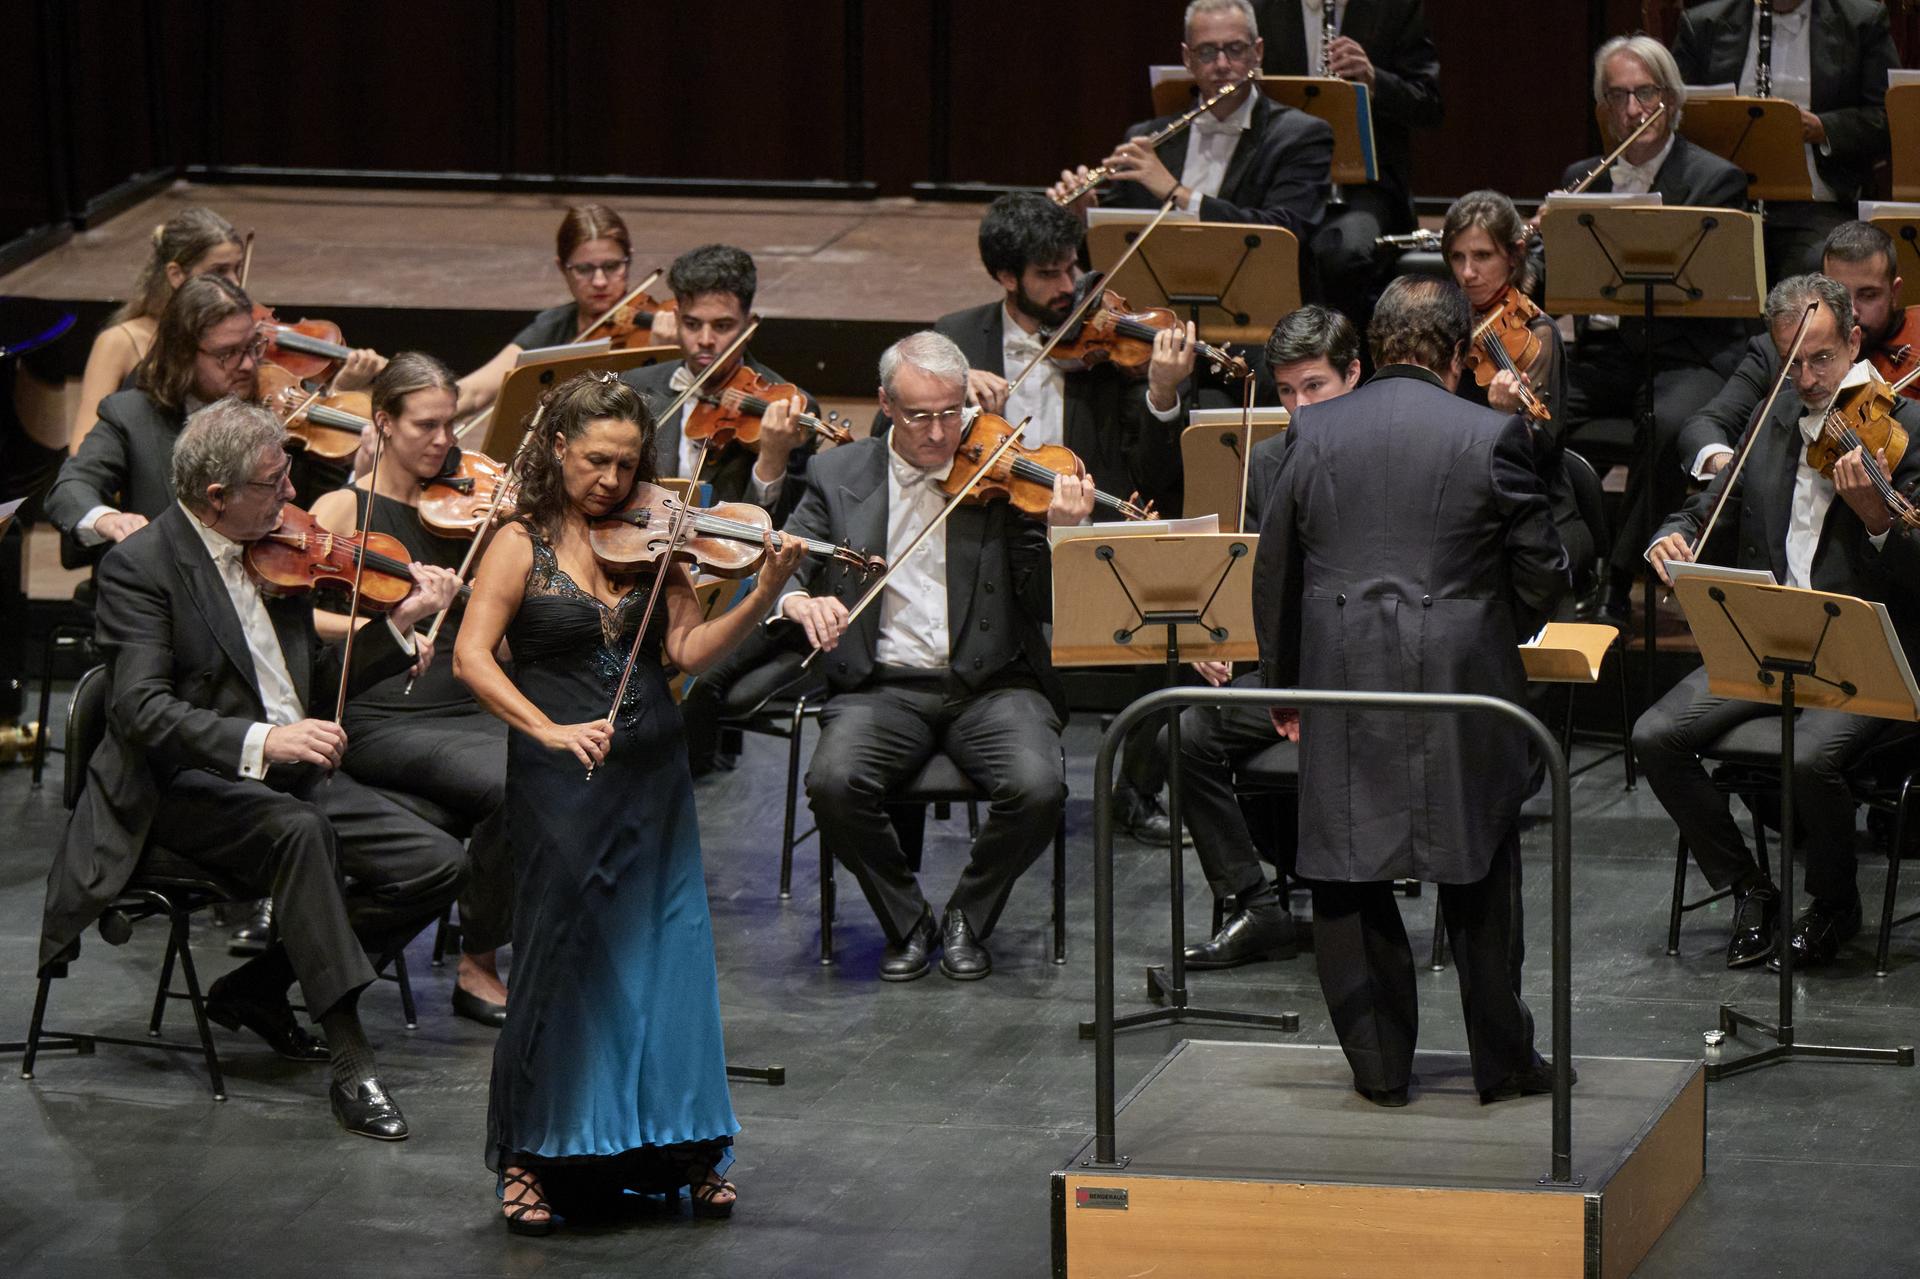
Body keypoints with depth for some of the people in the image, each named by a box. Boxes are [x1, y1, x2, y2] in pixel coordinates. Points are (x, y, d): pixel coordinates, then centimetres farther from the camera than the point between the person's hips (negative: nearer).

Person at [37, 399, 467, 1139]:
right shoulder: (140, 568, -11)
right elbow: (141, 709, -23)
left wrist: (400, 627, 4)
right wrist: (258, 741, -37)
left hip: (294, 776, 7)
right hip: (191, 786, -7)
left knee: (437, 864, -10)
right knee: (297, 827, -37)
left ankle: (257, 988, 5)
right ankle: (352, 1065, -36)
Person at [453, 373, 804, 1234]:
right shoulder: (523, 546, -3)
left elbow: (688, 649, -2)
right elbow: (471, 657, -12)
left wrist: (762, 599, -18)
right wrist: (549, 730, -23)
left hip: (653, 775, 4)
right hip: (561, 779, -4)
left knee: (668, 954, 5)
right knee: (563, 958, -1)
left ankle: (685, 1149, 16)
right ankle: (532, 1158, 8)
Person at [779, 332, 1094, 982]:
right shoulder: (841, 475, 8)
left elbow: (1044, 605, -2)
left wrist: (1063, 532, -21)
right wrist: (798, 601, -19)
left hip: (990, 684, -1)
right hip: (885, 685, 1)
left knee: (1037, 787, -29)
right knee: (833, 783, -29)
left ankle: (968, 920, 0)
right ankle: (908, 923, -3)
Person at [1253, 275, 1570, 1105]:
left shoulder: (1314, 434, 0)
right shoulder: (1491, 437, -7)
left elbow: (1274, 571, 7)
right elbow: (1543, 572, -1)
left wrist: (1284, 686, 18)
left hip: (1343, 691, 1)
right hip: (1461, 692, -1)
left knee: (1350, 879, 10)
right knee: (1480, 881, 12)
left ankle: (1380, 1066, 13)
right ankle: (1502, 1063, 18)